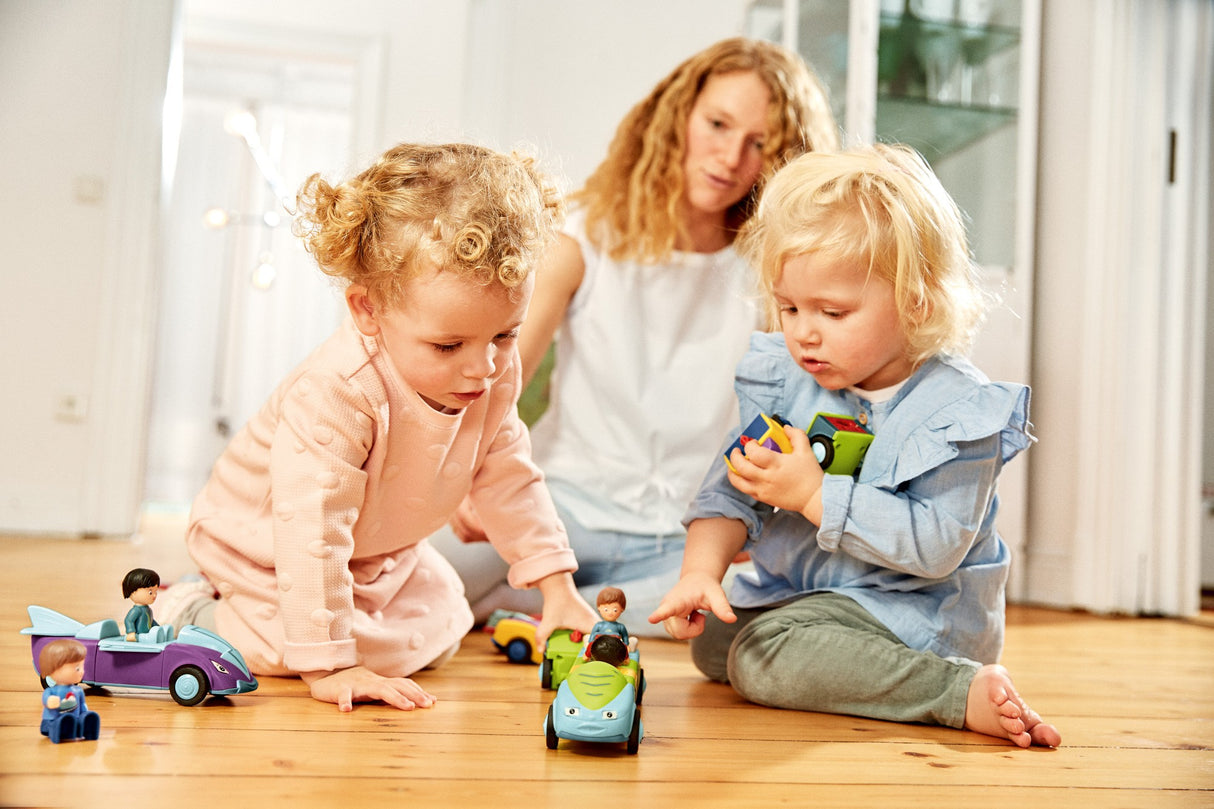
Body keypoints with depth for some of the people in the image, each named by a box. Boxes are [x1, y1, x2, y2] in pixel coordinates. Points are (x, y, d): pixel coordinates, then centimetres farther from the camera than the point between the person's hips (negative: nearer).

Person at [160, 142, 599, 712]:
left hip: (376, 551, 7)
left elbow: (508, 478, -4)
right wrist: (328, 667, -39)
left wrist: (558, 591, -4)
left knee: (438, 632, 10)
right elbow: (312, 532, -41)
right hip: (263, 547, -6)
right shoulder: (336, 395, -43)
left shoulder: (495, 376, -19)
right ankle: (190, 613, 3)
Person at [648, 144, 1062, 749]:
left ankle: (965, 691, -22)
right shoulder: (780, 379, -4)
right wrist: (701, 570, -24)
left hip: (908, 607, -8)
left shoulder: (958, 410, -21)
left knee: (762, 656, -27)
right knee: (710, 639, 15)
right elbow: (732, 488, -5)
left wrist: (815, 494, -29)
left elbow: (936, 546, -28)